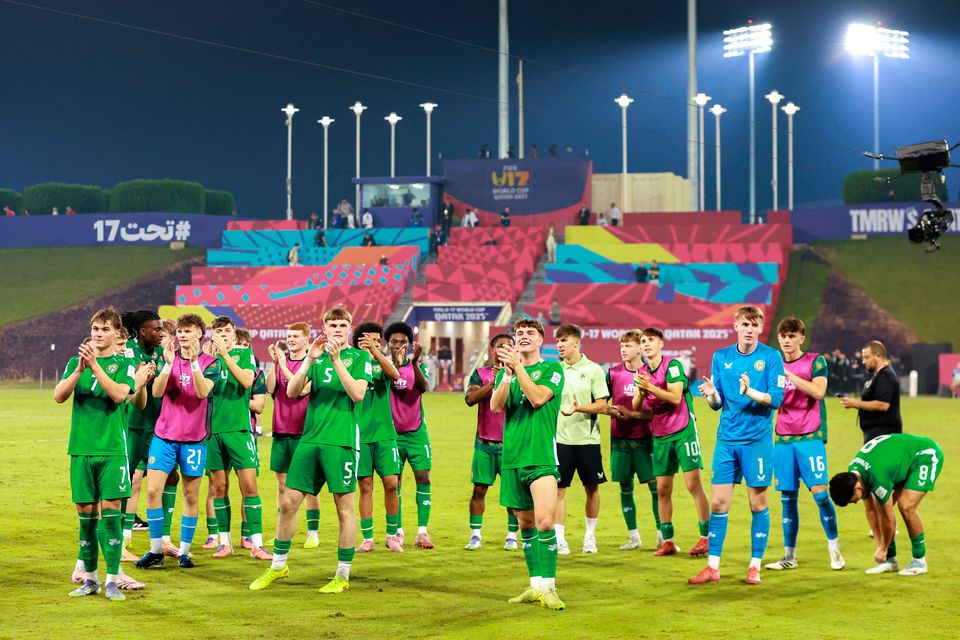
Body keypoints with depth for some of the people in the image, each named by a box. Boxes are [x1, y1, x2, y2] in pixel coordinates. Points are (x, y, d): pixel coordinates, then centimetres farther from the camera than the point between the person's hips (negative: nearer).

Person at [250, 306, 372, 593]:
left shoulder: (360, 357, 4)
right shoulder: (316, 356, 14)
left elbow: (358, 394, -10)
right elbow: (292, 391, 2)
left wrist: (337, 361, -16)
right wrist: (310, 359, -10)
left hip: (341, 440, -4)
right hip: (310, 438, 4)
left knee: (344, 508, -1)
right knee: (288, 502, 4)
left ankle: (343, 575, 8)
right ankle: (278, 566, 18)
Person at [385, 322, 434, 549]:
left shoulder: (418, 366, 2)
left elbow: (423, 387, -18)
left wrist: (414, 362, -34)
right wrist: (396, 364, -35)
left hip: (416, 432, 0)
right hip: (392, 432, 0)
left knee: (423, 477, -7)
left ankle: (422, 532, -6)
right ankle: (398, 531, 7)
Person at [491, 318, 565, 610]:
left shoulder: (552, 369, 2)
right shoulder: (505, 372, 15)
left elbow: (538, 398, -14)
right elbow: (495, 405, -1)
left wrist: (517, 366, -15)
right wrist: (508, 373, -13)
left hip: (542, 456, -5)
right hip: (512, 456, 5)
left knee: (544, 522, -16)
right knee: (525, 523, 10)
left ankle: (548, 587, -12)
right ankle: (536, 586, 18)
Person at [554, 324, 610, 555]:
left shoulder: (593, 370, -3)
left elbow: (602, 405, -8)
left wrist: (577, 408, -22)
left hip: (587, 439, -2)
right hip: (561, 438, 2)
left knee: (592, 488, 8)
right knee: (558, 489, -4)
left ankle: (590, 535, 22)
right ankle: (559, 539, -2)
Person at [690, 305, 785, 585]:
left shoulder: (771, 357, -4)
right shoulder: (721, 357, 6)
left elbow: (776, 399, -10)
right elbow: (717, 404, 8)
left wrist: (750, 391, -26)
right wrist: (711, 394, -14)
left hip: (758, 440, -3)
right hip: (727, 439, 3)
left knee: (758, 504, 2)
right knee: (718, 502, 1)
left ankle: (755, 566, 11)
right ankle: (713, 567, 6)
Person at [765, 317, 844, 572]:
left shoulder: (815, 361, -1)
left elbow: (818, 391, -17)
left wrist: (788, 374, -20)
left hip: (810, 437, -4)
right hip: (783, 439, 4)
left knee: (820, 492, -9)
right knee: (787, 498, 4)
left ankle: (834, 546, 6)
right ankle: (789, 556, 10)